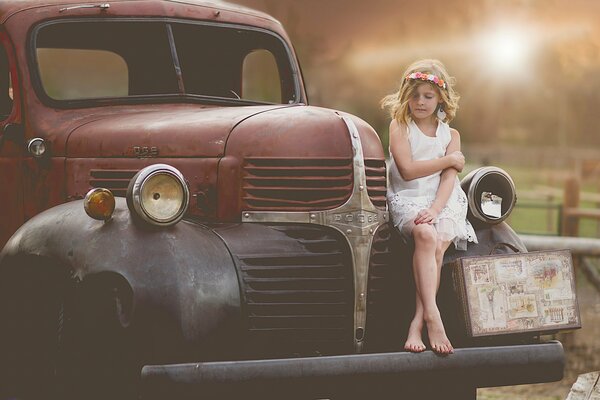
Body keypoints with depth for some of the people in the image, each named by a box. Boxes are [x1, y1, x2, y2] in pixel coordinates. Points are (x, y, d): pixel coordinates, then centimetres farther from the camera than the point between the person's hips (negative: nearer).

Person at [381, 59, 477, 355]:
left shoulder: (450, 135, 13)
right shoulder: (399, 126, 6)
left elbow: (448, 179, -1)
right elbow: (407, 170, -8)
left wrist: (434, 209, -20)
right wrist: (449, 160, -1)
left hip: (444, 201, 2)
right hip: (407, 200, -2)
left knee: (437, 246, -29)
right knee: (425, 235, -34)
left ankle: (417, 324, -32)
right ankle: (432, 317, -44)